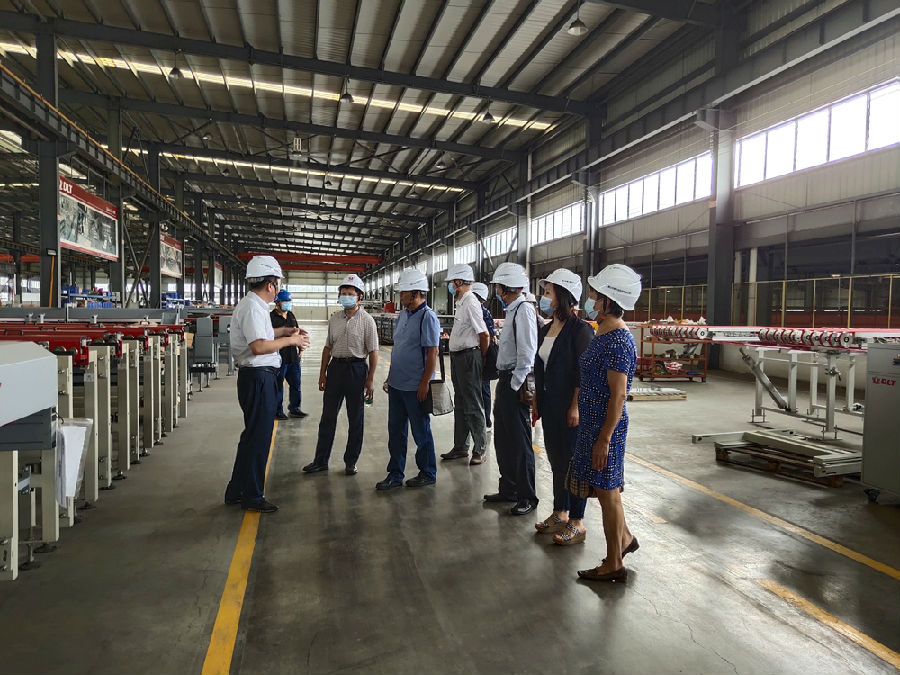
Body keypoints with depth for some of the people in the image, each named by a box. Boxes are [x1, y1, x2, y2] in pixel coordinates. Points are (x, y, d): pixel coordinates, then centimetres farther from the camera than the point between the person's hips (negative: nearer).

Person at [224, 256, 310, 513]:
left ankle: (236, 491, 31)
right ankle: (252, 497, 14)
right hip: (258, 378, -11)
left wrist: (283, 331, 22)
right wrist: (290, 340, -17)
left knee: (253, 435, 19)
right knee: (258, 437, 0)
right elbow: (259, 347, -29)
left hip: (257, 377, 11)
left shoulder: (252, 305, 15)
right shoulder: (253, 308, -18)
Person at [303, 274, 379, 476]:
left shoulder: (367, 321, -6)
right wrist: (322, 373, 12)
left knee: (355, 419, 6)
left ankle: (351, 462, 18)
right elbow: (328, 348, 15)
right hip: (336, 367, 4)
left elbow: (373, 352, -8)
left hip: (357, 368, -4)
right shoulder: (334, 319, 8)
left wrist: (370, 379, -12)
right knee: (328, 416, 9)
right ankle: (321, 461, 19)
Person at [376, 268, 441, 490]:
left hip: (415, 387, -8)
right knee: (395, 431, 13)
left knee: (421, 433, 6)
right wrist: (390, 377, 18)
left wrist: (424, 384, -19)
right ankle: (395, 475, 24)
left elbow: (432, 353, -17)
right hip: (397, 385, 8)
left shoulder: (427, 317, -14)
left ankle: (427, 474, 22)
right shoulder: (402, 315, 12)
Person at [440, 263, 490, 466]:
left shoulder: (470, 302, -16)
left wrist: (481, 359, -8)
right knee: (460, 404, 16)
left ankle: (479, 449, 11)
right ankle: (460, 447, 27)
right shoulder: (461, 302, 13)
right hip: (457, 357, 10)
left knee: (472, 406, -1)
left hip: (468, 357, -10)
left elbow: (484, 334, -19)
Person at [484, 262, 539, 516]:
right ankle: (508, 489, 31)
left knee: (520, 442, 0)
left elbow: (526, 352, -20)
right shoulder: (512, 310, 14)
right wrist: (505, 383, 13)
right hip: (505, 380, 10)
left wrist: (516, 385, -17)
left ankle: (527, 497, 13)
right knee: (502, 440, 17)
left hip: (516, 383, -10)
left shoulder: (524, 310, -15)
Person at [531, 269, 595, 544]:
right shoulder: (544, 330, 11)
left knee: (572, 461, 1)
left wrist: (575, 407, -20)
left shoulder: (580, 330, -14)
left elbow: (583, 373, -17)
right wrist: (536, 402, 16)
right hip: (549, 405, 8)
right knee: (555, 459, 16)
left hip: (569, 407, -8)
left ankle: (576, 524, 14)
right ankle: (560, 514, 31)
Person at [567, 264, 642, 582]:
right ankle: (624, 537, 41)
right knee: (606, 488, 22)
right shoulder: (604, 334, 9)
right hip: (592, 422, 9)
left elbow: (618, 395, -23)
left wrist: (604, 438, -22)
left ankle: (614, 565, 19)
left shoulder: (618, 341, -21)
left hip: (606, 426, -9)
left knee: (607, 491, 3)